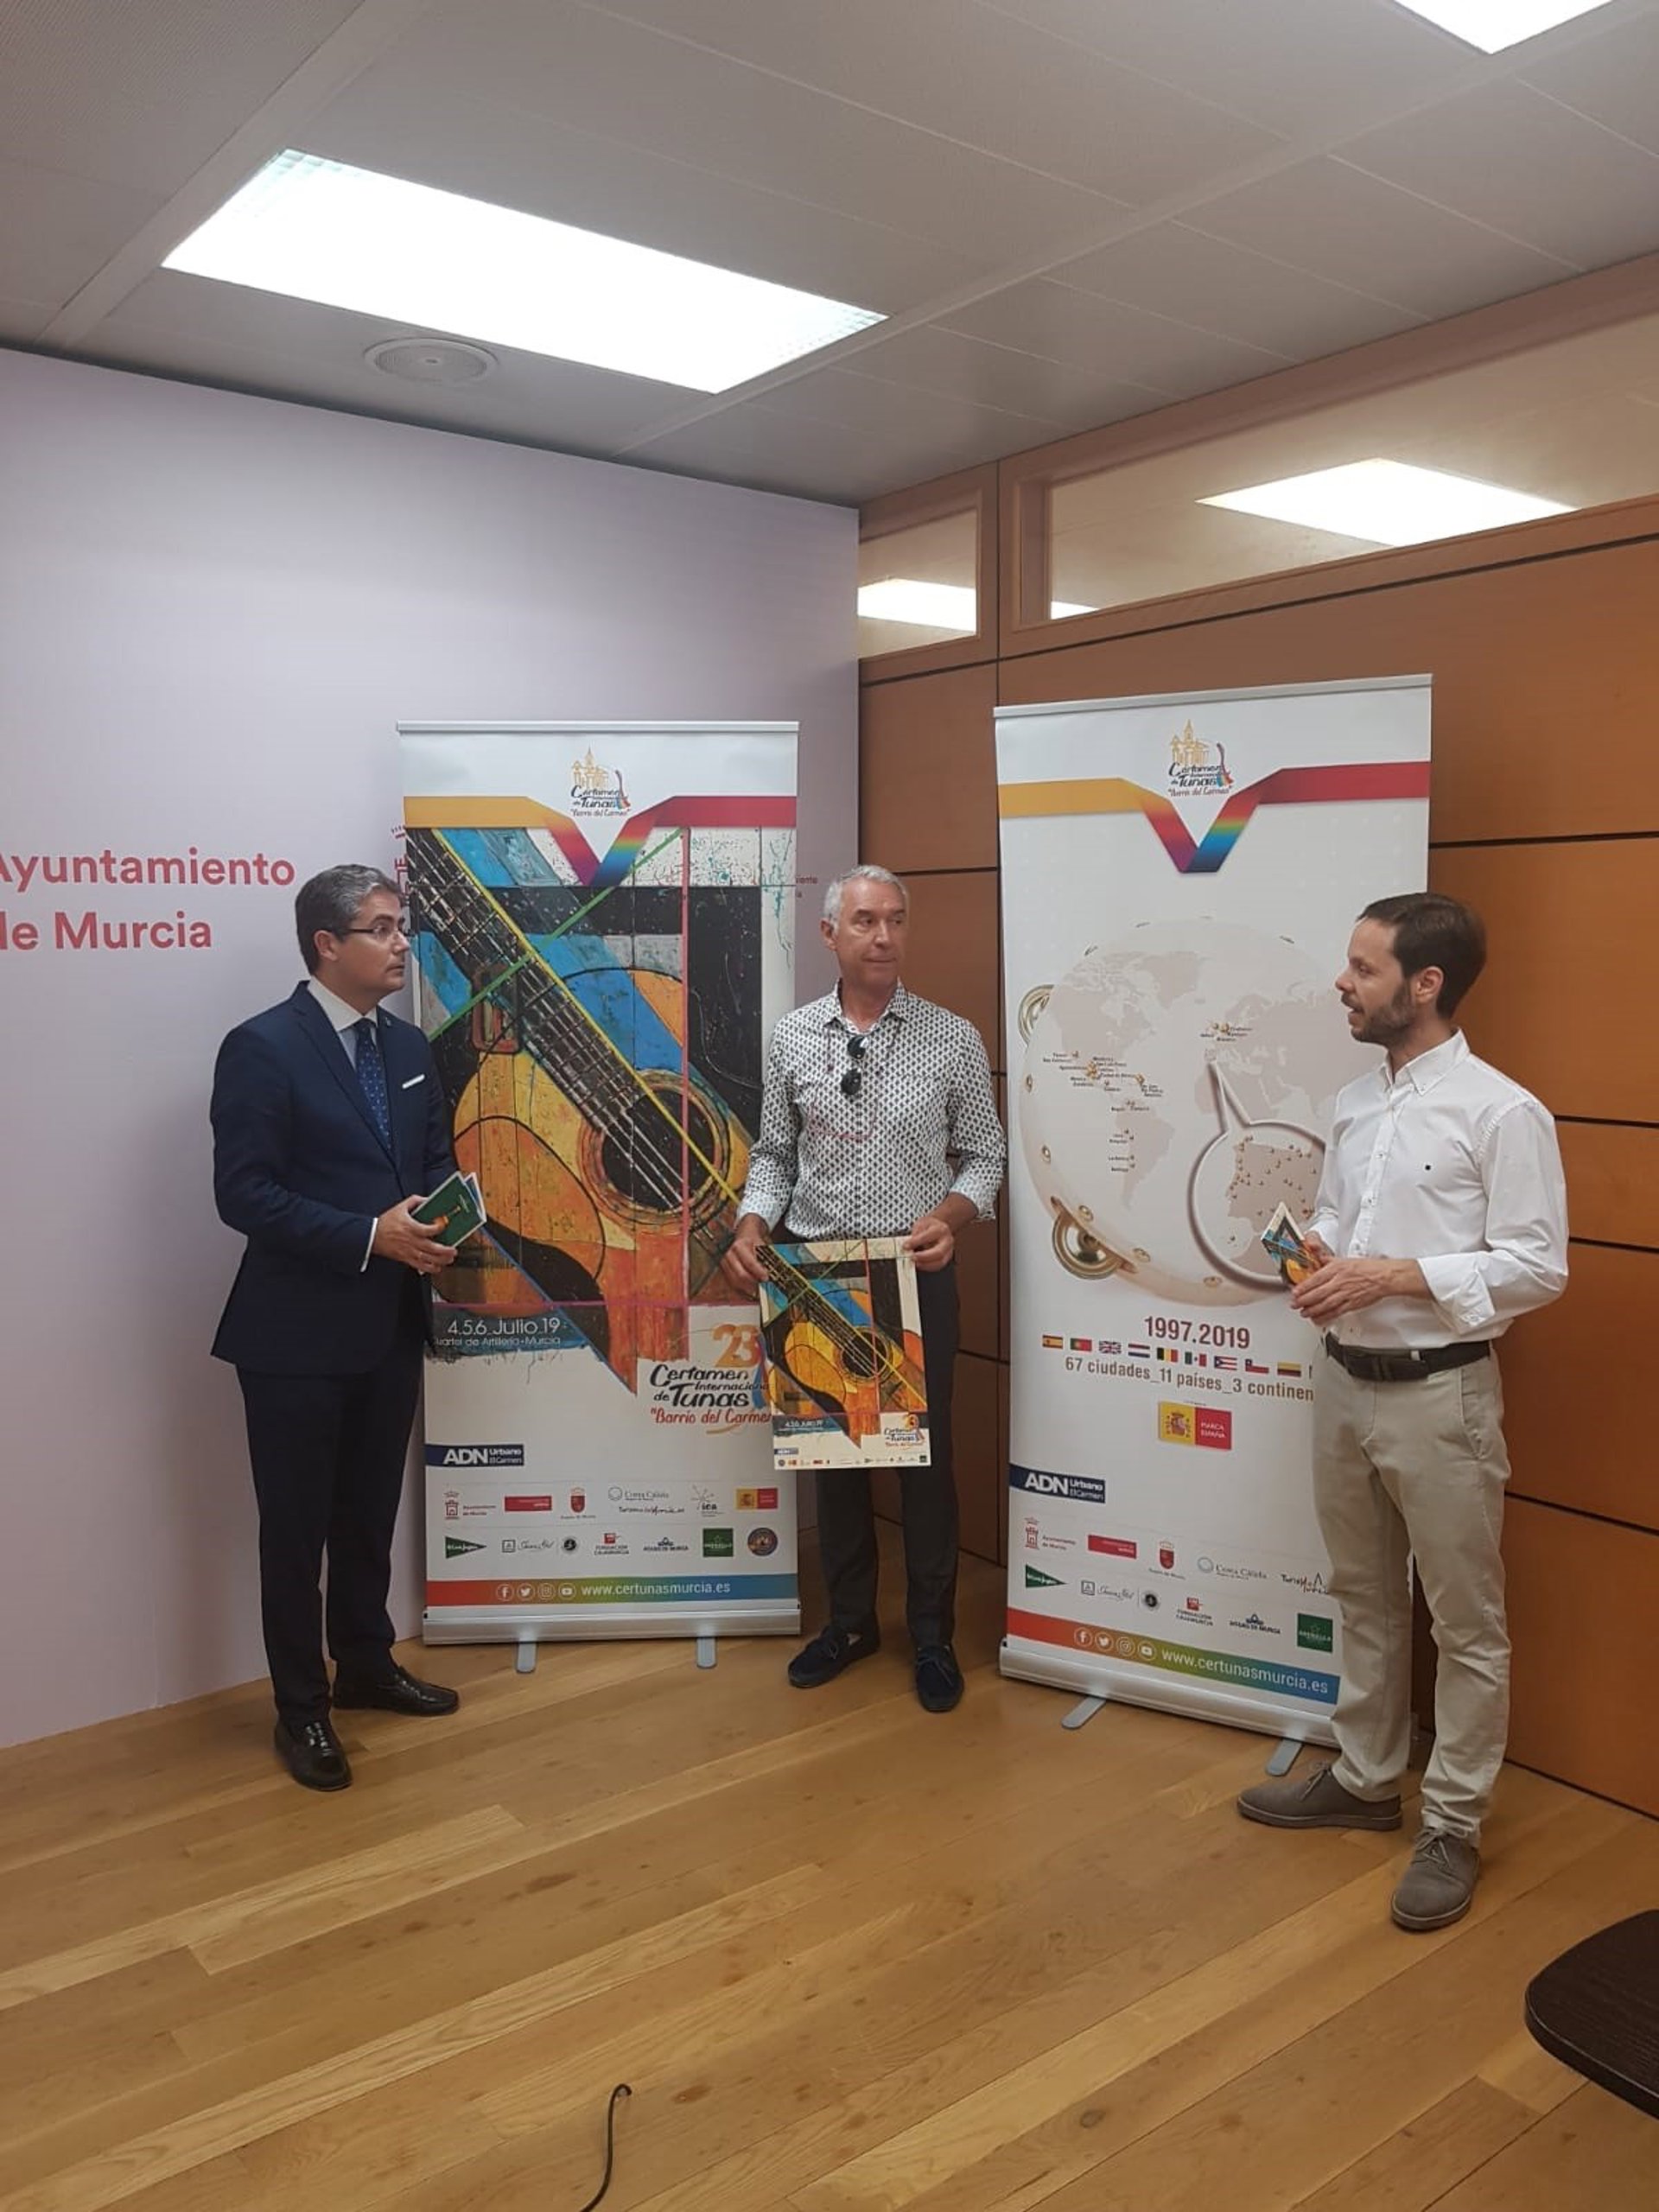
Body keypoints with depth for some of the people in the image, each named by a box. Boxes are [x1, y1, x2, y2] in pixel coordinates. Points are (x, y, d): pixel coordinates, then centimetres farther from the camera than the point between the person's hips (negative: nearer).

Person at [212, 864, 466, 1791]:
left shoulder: (410, 1047, 8)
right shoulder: (263, 1047, -14)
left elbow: (437, 1161, 15)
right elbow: (243, 1192, -18)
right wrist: (369, 1236, -23)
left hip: (391, 1324, 6)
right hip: (298, 1331, -6)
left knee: (371, 1513, 19)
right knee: (297, 1526, 7)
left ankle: (367, 1663, 38)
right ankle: (302, 1705, 23)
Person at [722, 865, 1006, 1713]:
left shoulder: (953, 1039, -3)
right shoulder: (791, 1037, 2)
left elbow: (983, 1155, 2)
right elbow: (774, 1154, 8)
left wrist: (950, 1215, -17)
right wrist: (751, 1227, -9)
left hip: (918, 1274, -2)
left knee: (926, 1453, 6)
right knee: (832, 1449, 12)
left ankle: (932, 1635, 23)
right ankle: (850, 1620, 29)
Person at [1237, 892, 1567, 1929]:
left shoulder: (1502, 1112, -15)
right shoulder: (1356, 1102, 8)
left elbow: (1538, 1267, -16)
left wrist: (1394, 1276, -22)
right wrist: (1314, 1253, -5)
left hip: (1440, 1393, -7)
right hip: (1345, 1379, 7)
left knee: (1466, 1621, 8)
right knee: (1365, 1599, 20)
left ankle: (1453, 1827, 22)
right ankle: (1366, 1777, 36)